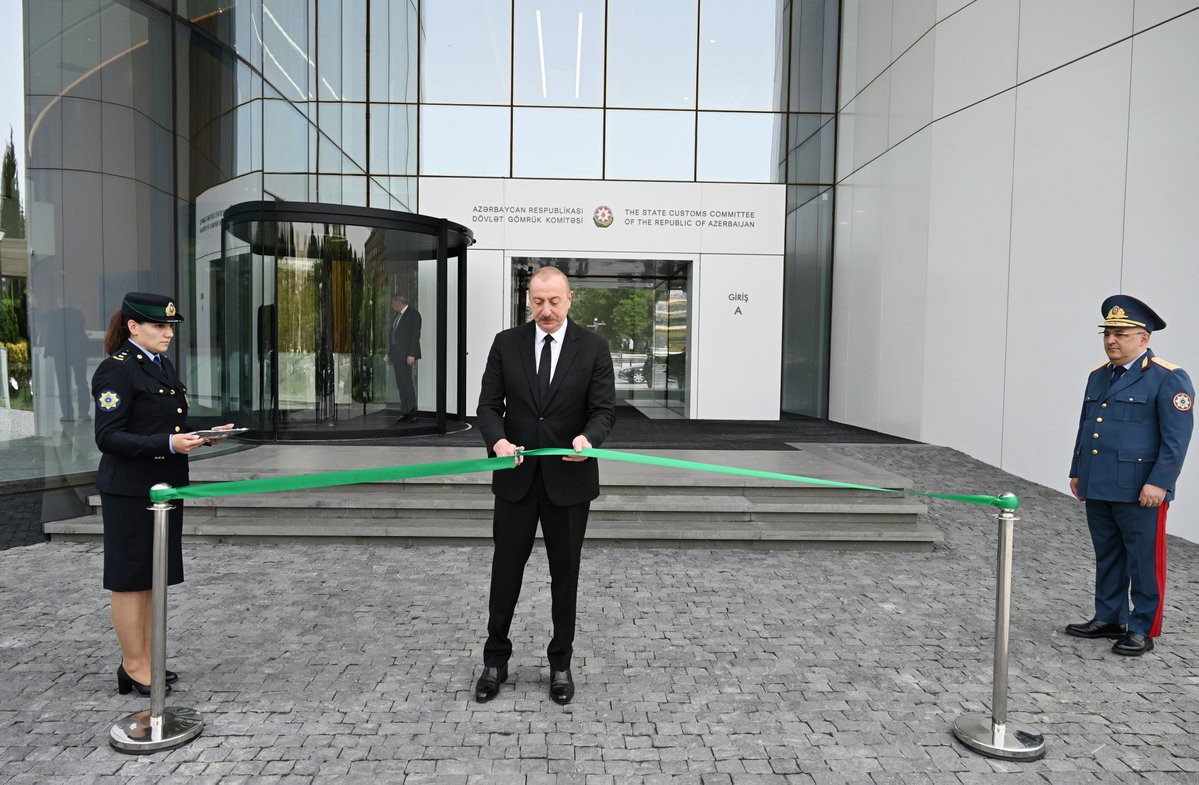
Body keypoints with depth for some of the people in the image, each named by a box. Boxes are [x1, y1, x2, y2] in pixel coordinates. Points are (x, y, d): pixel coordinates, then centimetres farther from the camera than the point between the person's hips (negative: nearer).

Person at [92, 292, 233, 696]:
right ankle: (134, 668, 14)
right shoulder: (116, 370, -12)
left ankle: (144, 659, 25)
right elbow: (108, 437, -17)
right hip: (130, 491, -8)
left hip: (165, 486, 8)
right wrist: (167, 444, -25)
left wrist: (202, 436, 3)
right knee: (131, 580, 3)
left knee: (153, 578, 14)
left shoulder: (162, 365, 14)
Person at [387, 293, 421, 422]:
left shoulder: (413, 314, -8)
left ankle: (410, 413, -8)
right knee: (400, 383, 5)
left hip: (406, 354, -9)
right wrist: (390, 354, 15)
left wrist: (411, 355, -20)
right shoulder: (398, 315, 19)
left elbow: (415, 335, -14)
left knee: (406, 382, -12)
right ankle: (406, 413, 6)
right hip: (396, 354, 9)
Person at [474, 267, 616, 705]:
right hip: (516, 477, 1)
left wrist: (588, 438, -30)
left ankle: (561, 663, 28)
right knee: (506, 569, 10)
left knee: (565, 573, 11)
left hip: (569, 479, -1)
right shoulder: (506, 344, 1)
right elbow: (488, 405, -2)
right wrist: (497, 441, -23)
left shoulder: (593, 348, -3)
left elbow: (604, 409, -8)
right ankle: (495, 660, 28)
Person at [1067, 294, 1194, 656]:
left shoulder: (1169, 378, -8)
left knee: (1144, 560, 3)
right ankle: (1109, 619, 27)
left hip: (1139, 490, -7)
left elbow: (1177, 437, -13)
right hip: (1097, 488, 7)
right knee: (1107, 557, 15)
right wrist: (1077, 472, 17)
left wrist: (1159, 483, -18)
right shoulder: (1098, 376, 13)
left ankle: (1143, 630, 14)